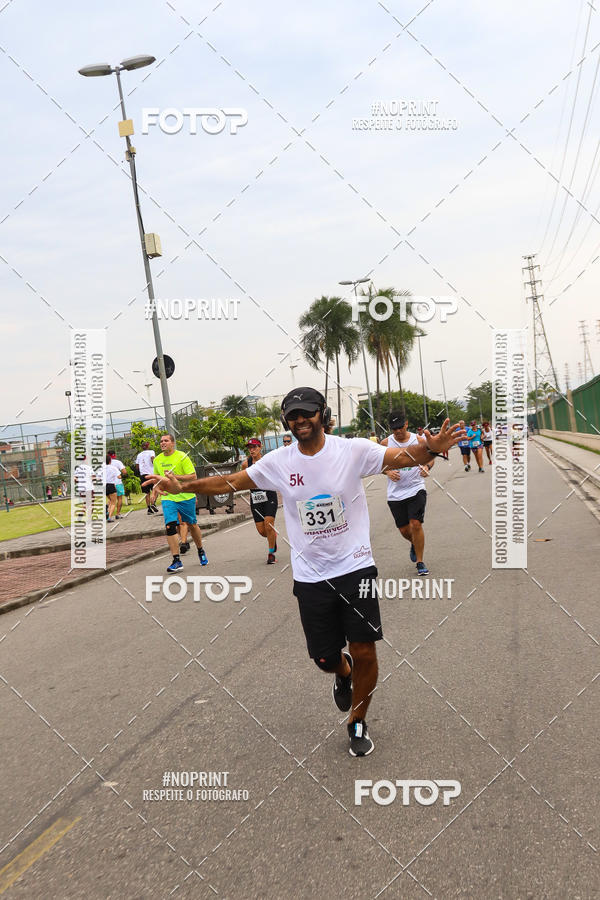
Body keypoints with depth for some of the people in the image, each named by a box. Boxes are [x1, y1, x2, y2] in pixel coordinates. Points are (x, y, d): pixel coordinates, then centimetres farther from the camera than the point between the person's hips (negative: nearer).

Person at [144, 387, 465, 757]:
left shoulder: (353, 450, -9)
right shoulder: (278, 462, -1)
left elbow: (404, 457, -19)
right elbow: (230, 481, 5)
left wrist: (431, 448, -41)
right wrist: (182, 486, -4)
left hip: (355, 567, -2)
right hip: (310, 576, 2)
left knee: (364, 651, -3)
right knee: (326, 659, 7)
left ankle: (358, 723, 24)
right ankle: (344, 673, 47)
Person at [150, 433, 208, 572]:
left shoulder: (182, 457, -9)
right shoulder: (157, 460, 7)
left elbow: (193, 476, -12)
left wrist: (175, 476, -22)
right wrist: (154, 492, 10)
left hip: (185, 496, -3)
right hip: (167, 497, 3)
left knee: (191, 524, 10)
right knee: (169, 526, -13)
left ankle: (200, 551, 35)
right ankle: (176, 561, -11)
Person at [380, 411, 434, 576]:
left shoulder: (418, 440, -2)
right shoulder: (386, 443, -2)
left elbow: (430, 457, 12)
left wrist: (427, 466, -9)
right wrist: (388, 472, -13)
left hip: (416, 489, -1)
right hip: (395, 493, 2)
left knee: (416, 524, -13)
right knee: (404, 529, 8)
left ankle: (420, 562, 2)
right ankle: (414, 544, 44)